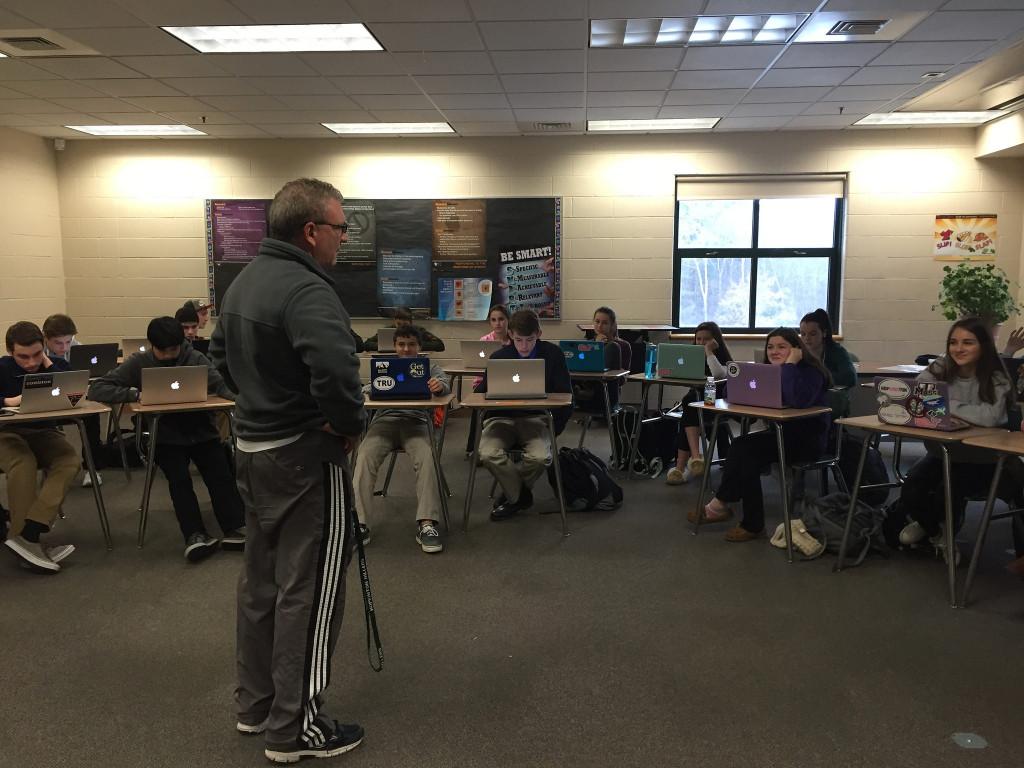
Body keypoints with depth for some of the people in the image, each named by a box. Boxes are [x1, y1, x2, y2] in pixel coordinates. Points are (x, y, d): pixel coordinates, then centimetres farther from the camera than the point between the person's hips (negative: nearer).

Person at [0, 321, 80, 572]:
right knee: (23, 465, -35)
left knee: (69, 460, -30)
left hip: (44, 432, 2)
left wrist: (48, 363, -13)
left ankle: (25, 534, -39)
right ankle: (31, 540, -32)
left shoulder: (56, 364, 3)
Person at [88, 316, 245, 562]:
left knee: (221, 475, -20)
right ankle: (195, 535, -24)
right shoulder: (138, 364, 0)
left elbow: (223, 386, -12)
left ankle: (235, 530, -20)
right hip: (165, 437, -1)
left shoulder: (196, 359, 0)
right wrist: (135, 393, -20)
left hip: (201, 432, 1)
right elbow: (97, 389, -6)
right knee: (179, 478, -25)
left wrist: (239, 394, -37)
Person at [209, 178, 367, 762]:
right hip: (306, 457, -10)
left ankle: (257, 703, 35)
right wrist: (352, 424, -18)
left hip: (253, 447, 10)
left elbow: (222, 354, 21)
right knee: (308, 591, 3)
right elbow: (336, 374, -36)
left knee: (262, 579, 19)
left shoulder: (245, 280, 10)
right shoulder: (307, 291, -23)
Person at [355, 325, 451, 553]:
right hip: (385, 420, 1)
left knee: (426, 457, -32)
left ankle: (426, 523, -32)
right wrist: (368, 388, -17)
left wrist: (440, 385, -27)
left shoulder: (429, 366, 21)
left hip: (415, 421, -1)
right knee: (365, 457, -28)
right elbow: (367, 389, 11)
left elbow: (445, 381, 1)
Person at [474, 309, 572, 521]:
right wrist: (479, 388, -19)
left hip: (535, 418, -1)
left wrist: (555, 428, -6)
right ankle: (521, 496, 0)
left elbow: (565, 395, 4)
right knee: (488, 454, -30)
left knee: (541, 457, -31)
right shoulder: (499, 357, 3)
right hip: (502, 418, 1)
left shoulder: (552, 354, 2)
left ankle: (512, 492, 4)